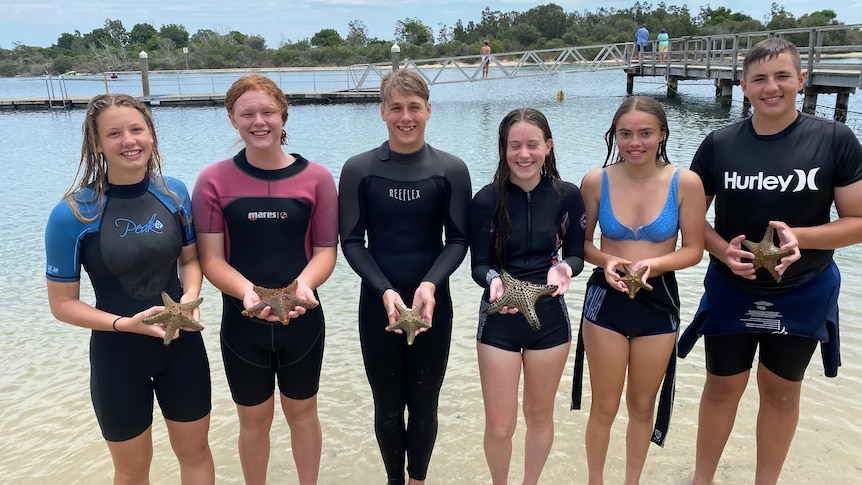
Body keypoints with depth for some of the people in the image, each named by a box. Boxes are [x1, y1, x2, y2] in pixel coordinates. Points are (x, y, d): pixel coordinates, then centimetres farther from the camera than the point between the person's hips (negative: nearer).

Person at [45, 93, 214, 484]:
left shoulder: (174, 192, -6)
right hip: (117, 356, -2)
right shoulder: (73, 214, -16)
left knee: (194, 450, 19)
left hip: (182, 344, 3)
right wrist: (125, 323, -24)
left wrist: (190, 297, -13)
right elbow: (62, 304, -10)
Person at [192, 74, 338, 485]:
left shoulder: (316, 178, -4)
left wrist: (304, 284, -24)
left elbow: (325, 251, -3)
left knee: (301, 411, 19)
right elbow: (211, 259, -8)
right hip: (242, 324, 0)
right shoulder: (214, 180, -6)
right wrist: (247, 292, -26)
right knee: (254, 419, 17)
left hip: (302, 321, 1)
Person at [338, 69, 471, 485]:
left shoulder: (451, 170, -2)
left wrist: (430, 284, -19)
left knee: (424, 404, 12)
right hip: (378, 305, 0)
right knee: (388, 406, 12)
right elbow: (352, 242, -4)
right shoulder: (358, 169, -3)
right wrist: (386, 292, -17)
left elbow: (458, 240, -2)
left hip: (432, 304, 0)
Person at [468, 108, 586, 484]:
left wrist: (564, 268, -22)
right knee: (499, 425, 5)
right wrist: (494, 280, -33)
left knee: (540, 414, 19)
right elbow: (479, 265, -11)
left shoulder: (568, 196, -7)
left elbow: (577, 254, 0)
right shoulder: (486, 200, -13)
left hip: (550, 316, 2)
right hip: (499, 320, -1)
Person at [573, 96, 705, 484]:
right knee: (604, 408, 10)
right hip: (605, 299, 0)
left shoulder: (685, 183, -10)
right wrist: (606, 260, -18)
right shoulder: (596, 181, -8)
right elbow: (581, 242, 2)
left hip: (659, 301, 1)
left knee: (642, 405, 18)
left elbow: (693, 249, -3)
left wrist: (653, 264, -21)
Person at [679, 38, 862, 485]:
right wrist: (722, 250, -19)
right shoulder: (719, 144, -6)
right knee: (722, 387, 14)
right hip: (730, 291, 1)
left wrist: (800, 237, -25)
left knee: (781, 391, 16)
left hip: (803, 294, 0)